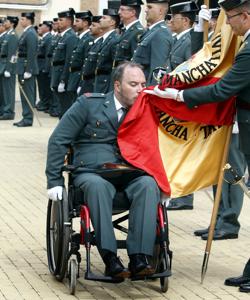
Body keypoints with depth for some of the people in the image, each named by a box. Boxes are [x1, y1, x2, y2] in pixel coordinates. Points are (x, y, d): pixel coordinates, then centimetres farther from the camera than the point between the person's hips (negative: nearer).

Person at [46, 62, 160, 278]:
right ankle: (110, 259, -40)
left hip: (131, 175, 3)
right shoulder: (88, 104, 6)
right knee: (98, 186, -39)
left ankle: (139, 258, -37)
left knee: (148, 184, -32)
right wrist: (55, 181, -4)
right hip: (92, 171, -2)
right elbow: (58, 141, 4)